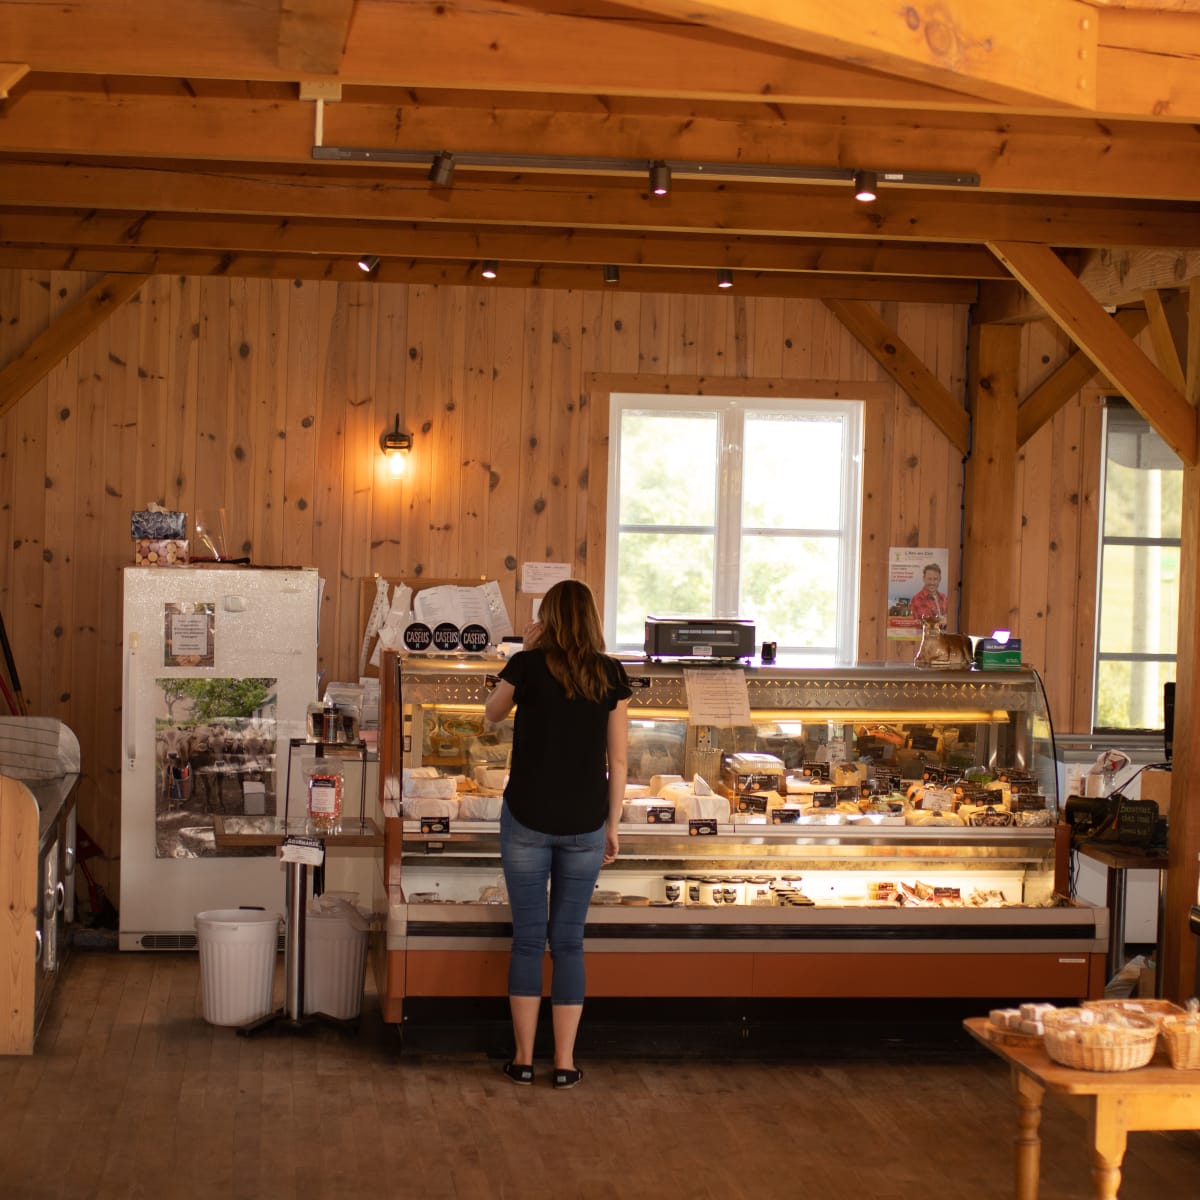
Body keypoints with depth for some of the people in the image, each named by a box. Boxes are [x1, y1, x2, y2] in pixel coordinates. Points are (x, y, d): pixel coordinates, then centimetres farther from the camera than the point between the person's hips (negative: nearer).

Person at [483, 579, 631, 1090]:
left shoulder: (528, 665, -5)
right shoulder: (611, 675, 0)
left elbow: (492, 712, 15)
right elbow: (618, 760, 2)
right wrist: (612, 827, 10)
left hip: (528, 820, -1)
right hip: (585, 824, 1)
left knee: (527, 937, 6)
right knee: (569, 941, 8)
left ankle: (523, 1058, 10)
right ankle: (565, 1062, 9)